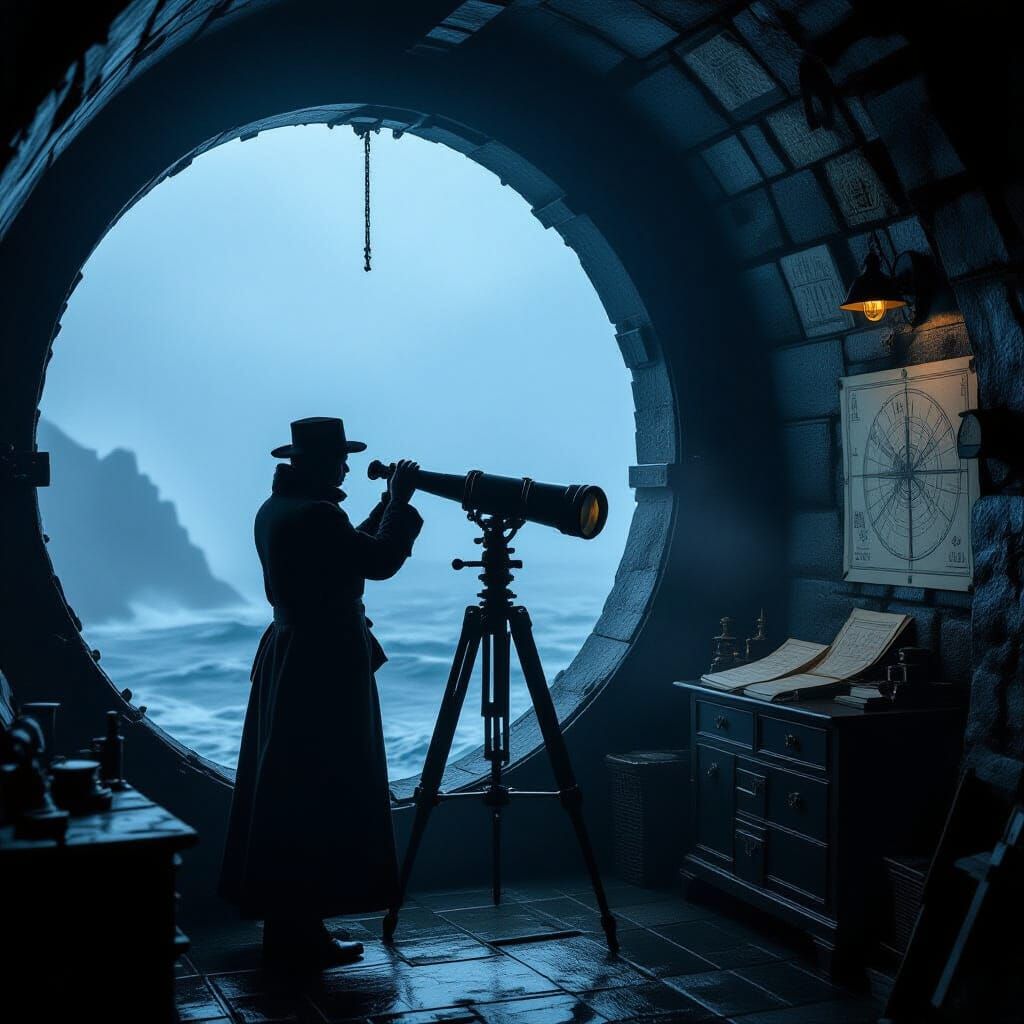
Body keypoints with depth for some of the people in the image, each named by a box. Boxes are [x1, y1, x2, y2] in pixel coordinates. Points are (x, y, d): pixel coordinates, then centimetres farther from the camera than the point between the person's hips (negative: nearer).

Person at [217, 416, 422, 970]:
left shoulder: (275, 509, 12)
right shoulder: (314, 515, -20)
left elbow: (353, 551, 17)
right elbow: (380, 561, -17)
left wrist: (386, 504, 12)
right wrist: (400, 502, -6)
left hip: (288, 655, 11)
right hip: (324, 664, -11)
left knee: (285, 792, 15)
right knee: (320, 795, -3)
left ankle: (284, 922, 25)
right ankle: (301, 931, 3)